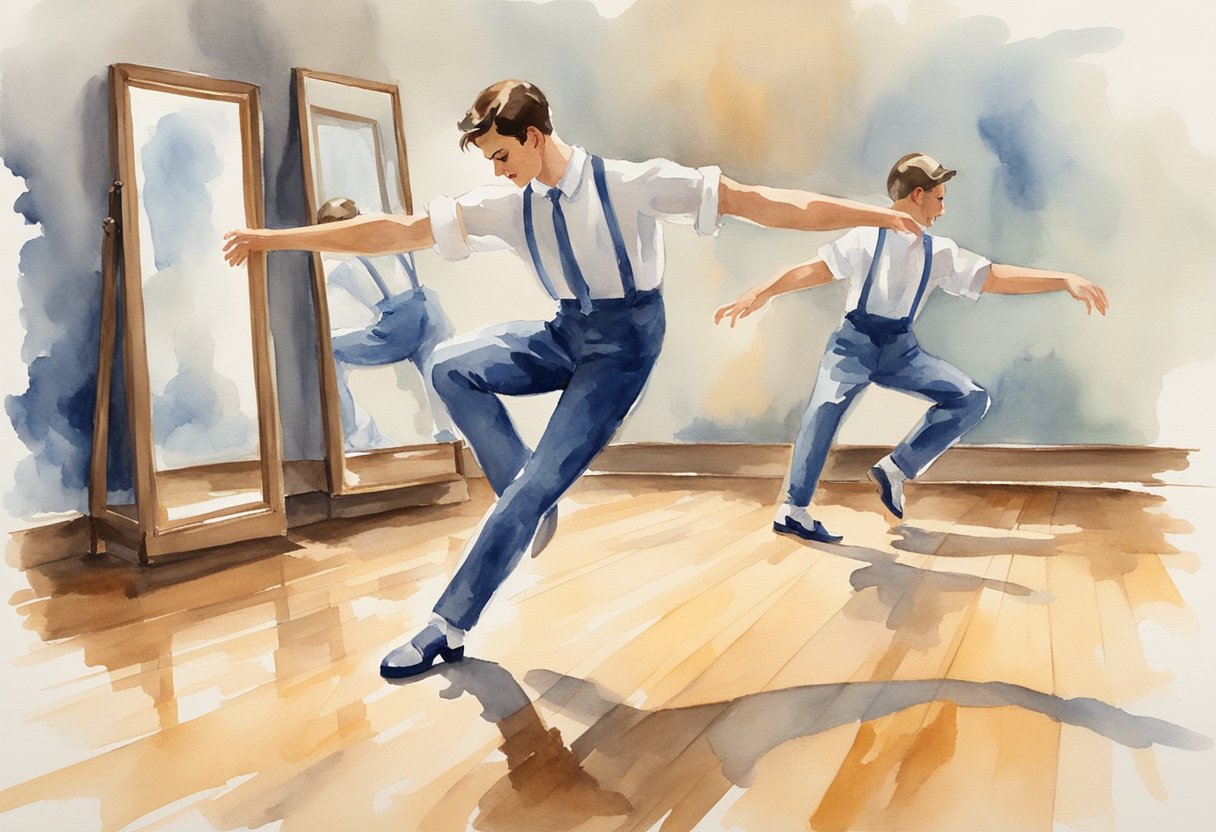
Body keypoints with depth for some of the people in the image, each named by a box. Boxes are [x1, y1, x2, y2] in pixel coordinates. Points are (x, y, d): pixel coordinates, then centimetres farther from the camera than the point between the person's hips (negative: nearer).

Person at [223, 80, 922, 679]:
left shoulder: (630, 183, -16)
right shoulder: (507, 204, -2)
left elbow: (757, 202, -17)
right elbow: (397, 231, -1)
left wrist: (873, 213, -20)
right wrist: (275, 238, -2)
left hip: (625, 342, -6)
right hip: (566, 334, 6)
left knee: (539, 482, -14)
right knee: (454, 367, -15)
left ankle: (451, 627, -1)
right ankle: (530, 498, -3)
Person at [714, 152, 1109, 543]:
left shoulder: (940, 253, 14)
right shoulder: (867, 236, 0)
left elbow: (996, 277, 9)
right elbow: (816, 269, -9)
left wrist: (1065, 280, 1)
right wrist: (760, 293, -23)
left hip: (901, 348, 5)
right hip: (856, 340, -5)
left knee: (972, 398, -7)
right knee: (827, 405, -26)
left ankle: (895, 470, -6)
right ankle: (793, 510, -20)